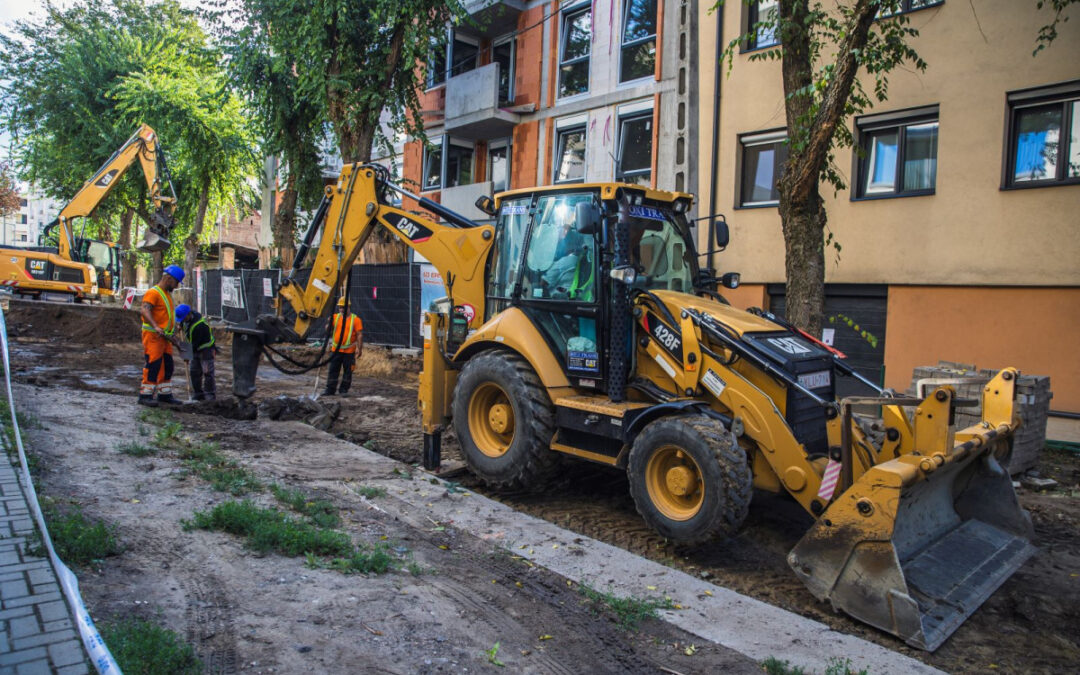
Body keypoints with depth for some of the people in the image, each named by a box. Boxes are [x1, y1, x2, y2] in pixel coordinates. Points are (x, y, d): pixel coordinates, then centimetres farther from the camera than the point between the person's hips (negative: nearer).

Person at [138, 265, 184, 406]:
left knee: (167, 366, 11)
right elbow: (145, 310, -26)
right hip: (153, 336, -9)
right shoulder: (153, 293, -13)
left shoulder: (168, 294, 19)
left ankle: (164, 394, 20)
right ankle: (145, 396, -4)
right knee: (153, 366, -9)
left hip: (165, 336, 10)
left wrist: (174, 325, 25)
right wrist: (155, 326, -39)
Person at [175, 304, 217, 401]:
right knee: (194, 372, 8)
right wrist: (181, 326, 4)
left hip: (206, 349, -9)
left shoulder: (199, 325, -30)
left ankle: (210, 395, -5)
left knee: (207, 372, -10)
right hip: (196, 349, 9)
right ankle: (198, 395, 14)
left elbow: (195, 343, -24)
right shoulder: (188, 316, -3)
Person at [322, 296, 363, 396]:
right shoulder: (335, 317, 7)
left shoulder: (355, 319, -5)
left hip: (349, 351, -3)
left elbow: (359, 335, -7)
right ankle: (330, 390, 11)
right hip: (335, 349, 3)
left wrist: (359, 348, -12)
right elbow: (329, 331, 9)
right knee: (333, 370, 5)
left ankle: (344, 389, 17)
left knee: (348, 371, 5)